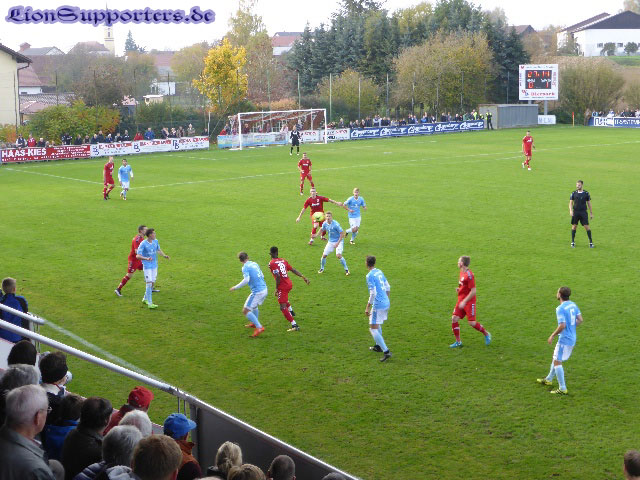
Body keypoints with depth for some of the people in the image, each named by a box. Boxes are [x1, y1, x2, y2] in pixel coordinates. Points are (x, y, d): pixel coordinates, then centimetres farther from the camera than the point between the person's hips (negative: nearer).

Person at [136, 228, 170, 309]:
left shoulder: (155, 241, 3)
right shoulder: (143, 244, -16)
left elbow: (159, 250, 20)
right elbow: (137, 256, -19)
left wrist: (164, 255, 1)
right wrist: (146, 258, -36)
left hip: (154, 266, 7)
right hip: (147, 267, -7)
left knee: (152, 283, 11)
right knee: (149, 283, -11)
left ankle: (145, 299, 29)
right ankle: (150, 303, -9)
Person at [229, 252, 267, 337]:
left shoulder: (245, 267, -10)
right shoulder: (255, 264, 12)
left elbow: (246, 280, -23)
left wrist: (235, 287, -14)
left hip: (257, 292, -8)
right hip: (264, 289, 8)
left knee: (245, 311, -3)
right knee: (254, 306, 32)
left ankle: (259, 327, -10)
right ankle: (254, 323, 47)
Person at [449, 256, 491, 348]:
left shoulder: (469, 275, -20)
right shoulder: (462, 272, 9)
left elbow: (473, 291, -21)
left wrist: (464, 301, -22)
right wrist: (459, 289, 6)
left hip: (469, 302, -8)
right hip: (461, 300, 8)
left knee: (471, 322, -6)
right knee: (454, 319, -3)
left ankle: (486, 334, 19)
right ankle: (458, 342, 4)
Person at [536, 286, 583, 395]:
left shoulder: (560, 309, -21)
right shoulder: (573, 305, 5)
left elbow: (562, 325, -26)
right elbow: (580, 320, 8)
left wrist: (552, 336, -14)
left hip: (564, 339, -9)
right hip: (572, 338, 9)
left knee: (557, 362, -2)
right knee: (556, 359, 24)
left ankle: (562, 389, -2)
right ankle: (549, 379, 39)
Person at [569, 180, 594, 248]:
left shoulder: (586, 193, 2)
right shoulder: (574, 193, 4)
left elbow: (589, 203, 8)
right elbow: (570, 203, 5)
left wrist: (591, 213, 8)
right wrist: (570, 210, -12)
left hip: (583, 212, -1)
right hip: (575, 212, 1)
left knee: (587, 226, -6)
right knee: (574, 226, 3)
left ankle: (591, 242, 3)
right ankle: (573, 242, 14)